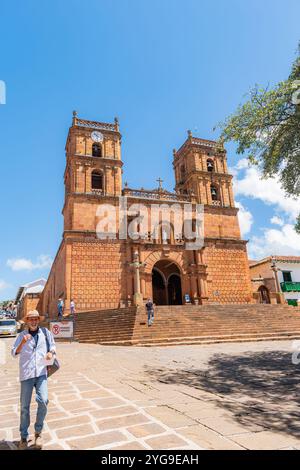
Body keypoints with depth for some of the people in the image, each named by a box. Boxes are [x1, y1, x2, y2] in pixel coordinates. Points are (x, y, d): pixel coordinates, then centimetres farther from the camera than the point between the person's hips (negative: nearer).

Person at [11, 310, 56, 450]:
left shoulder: (46, 332, 2)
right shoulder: (22, 335, 2)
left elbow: (52, 346, 11)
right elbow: (14, 353, -2)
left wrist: (51, 353, -11)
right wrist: (23, 342, -19)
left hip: (41, 373, 0)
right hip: (26, 374, 0)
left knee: (43, 401, -12)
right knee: (24, 406, 7)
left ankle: (38, 431, 12)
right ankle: (23, 437, 26)